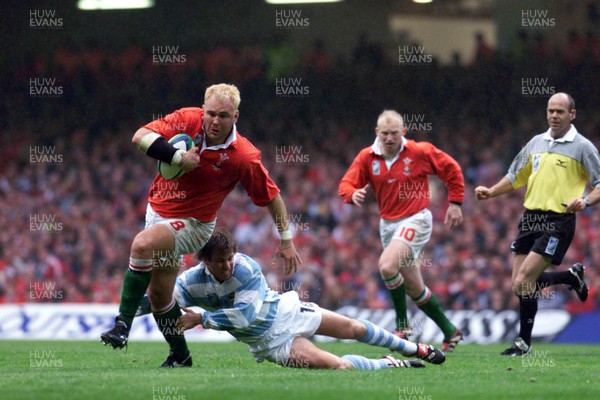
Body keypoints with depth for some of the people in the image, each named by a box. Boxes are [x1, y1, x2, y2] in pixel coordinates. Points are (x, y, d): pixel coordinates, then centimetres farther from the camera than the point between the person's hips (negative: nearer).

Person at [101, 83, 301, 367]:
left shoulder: (244, 157, -21)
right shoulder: (188, 119, -14)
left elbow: (272, 197, -8)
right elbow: (140, 137, -20)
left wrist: (286, 240, -4)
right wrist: (178, 156, -32)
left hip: (191, 223, -5)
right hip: (158, 211, 5)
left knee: (143, 245, -33)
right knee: (158, 295, 11)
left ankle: (123, 324, -27)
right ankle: (179, 354, 32)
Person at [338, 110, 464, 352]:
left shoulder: (420, 152, -9)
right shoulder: (367, 157, -1)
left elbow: (452, 169, 1)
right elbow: (346, 184, -7)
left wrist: (455, 203, -1)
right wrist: (353, 194, -29)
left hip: (416, 220, -6)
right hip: (388, 223, 6)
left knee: (387, 266, -27)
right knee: (414, 288, 9)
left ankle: (402, 323, -11)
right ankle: (449, 332, 23)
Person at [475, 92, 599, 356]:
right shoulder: (536, 143, 14)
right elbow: (515, 177, 23)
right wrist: (490, 192, 8)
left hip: (558, 221, -6)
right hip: (530, 217, 7)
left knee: (523, 282, -15)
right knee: (520, 286, 5)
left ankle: (524, 342, -1)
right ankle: (572, 277, 29)